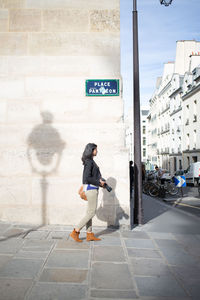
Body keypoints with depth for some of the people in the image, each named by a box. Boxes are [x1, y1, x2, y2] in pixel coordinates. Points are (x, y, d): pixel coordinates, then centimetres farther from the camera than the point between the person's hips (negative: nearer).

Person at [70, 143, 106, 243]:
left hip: (93, 188, 10)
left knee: (90, 212, 11)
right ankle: (75, 232, 0)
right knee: (91, 212, -5)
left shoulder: (90, 161, 15)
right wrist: (99, 182, -13)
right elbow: (87, 178, -22)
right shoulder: (89, 162, -15)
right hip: (91, 188, -10)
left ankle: (89, 235, 17)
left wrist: (100, 182, 7)